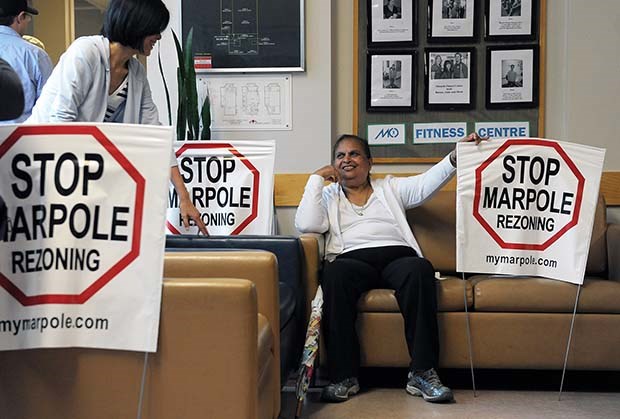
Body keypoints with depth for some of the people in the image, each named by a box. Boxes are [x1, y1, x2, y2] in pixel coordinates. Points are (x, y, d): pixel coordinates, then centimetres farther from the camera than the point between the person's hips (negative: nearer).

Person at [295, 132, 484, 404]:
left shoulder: (390, 188, 27)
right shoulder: (328, 196, 25)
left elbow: (426, 183, 10)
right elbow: (306, 225, 5)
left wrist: (457, 155, -5)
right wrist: (317, 178, 10)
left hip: (397, 257, 1)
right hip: (353, 259, -1)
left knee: (420, 269, -34)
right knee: (334, 272, -36)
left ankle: (422, 373, -32)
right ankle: (343, 376, -31)